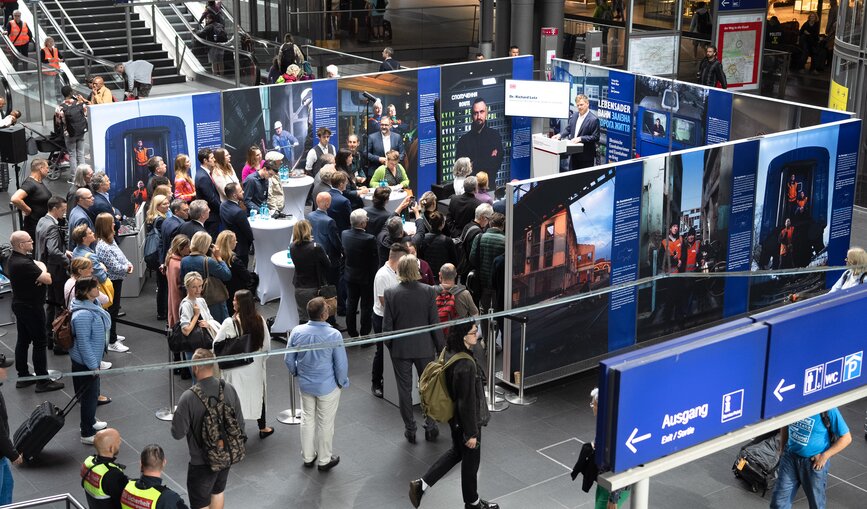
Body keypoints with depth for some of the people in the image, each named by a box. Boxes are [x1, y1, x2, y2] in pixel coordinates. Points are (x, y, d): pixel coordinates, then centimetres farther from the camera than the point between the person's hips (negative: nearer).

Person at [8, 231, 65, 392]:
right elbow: (48, 279, -23)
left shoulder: (13, 259, 4)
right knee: (40, 342, -1)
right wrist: (43, 270, -3)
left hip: (20, 305, 10)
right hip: (31, 308, -10)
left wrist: (40, 274, -13)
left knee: (23, 341, 15)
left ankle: (23, 377, 23)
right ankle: (43, 381, 4)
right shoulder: (24, 263, -28)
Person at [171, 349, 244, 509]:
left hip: (202, 461, -5)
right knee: (218, 492, 29)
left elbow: (178, 433, -20)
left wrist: (176, 415, 0)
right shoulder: (229, 389, -13)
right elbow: (240, 424, -3)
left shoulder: (189, 397, -27)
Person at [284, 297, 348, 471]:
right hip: (327, 387, -4)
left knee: (307, 419, 22)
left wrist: (296, 373, 17)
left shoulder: (297, 332, -16)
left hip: (305, 384, 4)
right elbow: (341, 364, -17)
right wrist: (342, 382, 2)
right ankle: (325, 460, 29)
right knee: (325, 423, 14)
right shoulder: (334, 335, -26)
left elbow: (288, 359, -3)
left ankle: (308, 457, 36)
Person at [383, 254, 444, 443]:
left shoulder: (390, 294, -12)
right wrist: (441, 347, 3)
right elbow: (435, 323, -8)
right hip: (425, 348, 0)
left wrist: (390, 346, 9)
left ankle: (410, 429, 19)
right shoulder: (428, 291, -13)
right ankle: (430, 427, 24)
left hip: (400, 349, 0)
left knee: (404, 389, 12)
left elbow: (387, 326, -8)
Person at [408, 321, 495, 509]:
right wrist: (471, 433, -17)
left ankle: (421, 484, 26)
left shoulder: (449, 352, -5)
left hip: (454, 416, 8)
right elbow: (467, 402, -26)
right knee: (471, 460, 14)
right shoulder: (465, 365, -33)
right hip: (466, 421, -8)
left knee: (456, 452, 27)